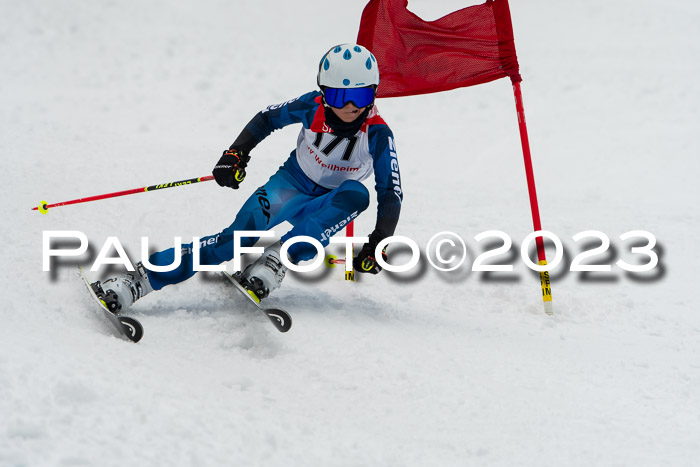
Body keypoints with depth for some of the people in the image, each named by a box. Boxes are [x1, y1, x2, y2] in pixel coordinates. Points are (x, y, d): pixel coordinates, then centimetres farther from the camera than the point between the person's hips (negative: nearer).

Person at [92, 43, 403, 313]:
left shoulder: (378, 136, -19)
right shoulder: (313, 107, -15)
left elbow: (391, 194, -14)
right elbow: (267, 118, 3)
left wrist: (378, 244, -25)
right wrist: (236, 154, -9)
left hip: (327, 209, 0)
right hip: (291, 185, 0)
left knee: (357, 193, -36)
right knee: (241, 234, -30)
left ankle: (277, 260, -39)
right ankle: (136, 282, -37)